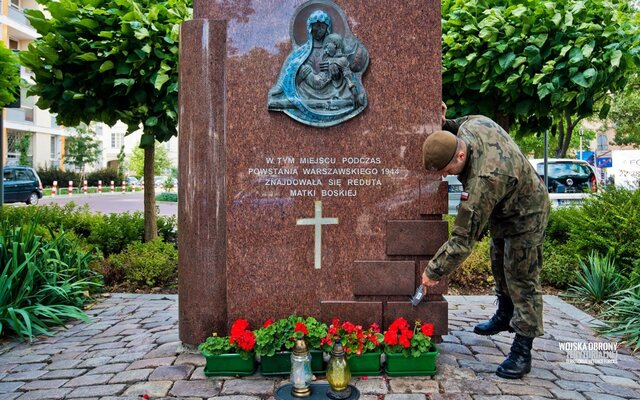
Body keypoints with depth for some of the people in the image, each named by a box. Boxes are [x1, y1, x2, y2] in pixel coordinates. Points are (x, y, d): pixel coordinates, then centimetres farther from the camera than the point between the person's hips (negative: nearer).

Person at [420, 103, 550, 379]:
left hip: (526, 214, -10)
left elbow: (464, 239, -38)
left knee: (521, 279, -5)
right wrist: (443, 124, -8)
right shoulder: (472, 123, -22)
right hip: (503, 209, 10)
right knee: (499, 265, 22)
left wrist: (434, 271, -29)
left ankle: (522, 351, 5)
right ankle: (504, 316, 43)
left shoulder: (484, 180, -44)